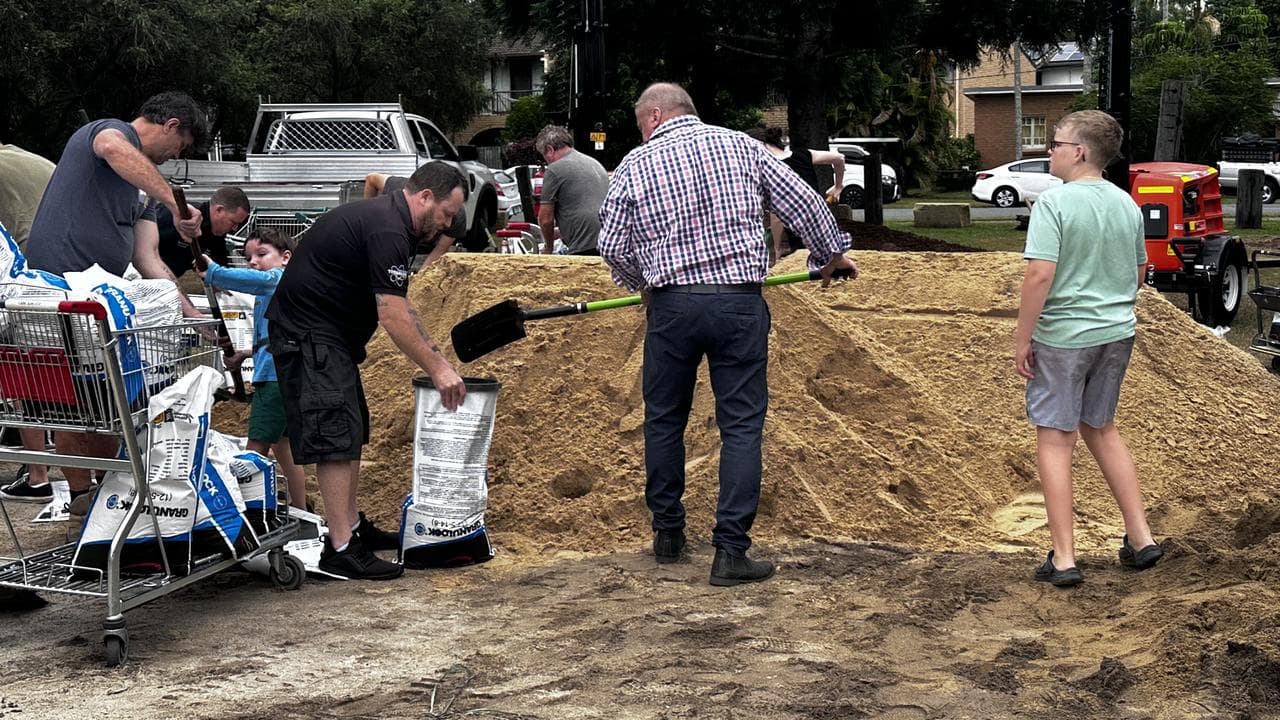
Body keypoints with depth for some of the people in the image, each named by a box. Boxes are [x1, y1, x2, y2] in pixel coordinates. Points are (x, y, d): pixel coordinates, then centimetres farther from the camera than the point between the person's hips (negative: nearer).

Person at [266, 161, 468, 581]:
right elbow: (393, 317, -23)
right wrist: (436, 368, -17)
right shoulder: (386, 231, -20)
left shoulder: (385, 218, 14)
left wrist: (435, 356, 13)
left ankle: (352, 527, 23)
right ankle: (340, 549, -13)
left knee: (351, 433, 15)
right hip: (308, 335, -11)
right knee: (334, 437, -13)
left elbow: (399, 306, 19)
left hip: (327, 335, 11)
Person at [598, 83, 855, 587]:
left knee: (664, 418, 17)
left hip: (672, 305, 0)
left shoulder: (636, 164, 4)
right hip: (740, 303, 0)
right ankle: (730, 553, -2)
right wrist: (831, 254, 24)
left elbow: (611, 246, 6)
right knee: (742, 425, 2)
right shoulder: (741, 146, 7)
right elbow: (804, 204, 7)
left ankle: (667, 534, 26)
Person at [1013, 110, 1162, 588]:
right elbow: (1138, 275, 13)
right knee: (1101, 430, 22)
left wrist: (1022, 339, -13)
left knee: (1054, 440, 3)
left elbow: (1040, 275, -21)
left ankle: (1063, 558, 4)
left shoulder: (1055, 202, -15)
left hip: (1063, 337, -7)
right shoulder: (1127, 204, 6)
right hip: (1118, 333, 7)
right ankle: (1140, 538, 22)